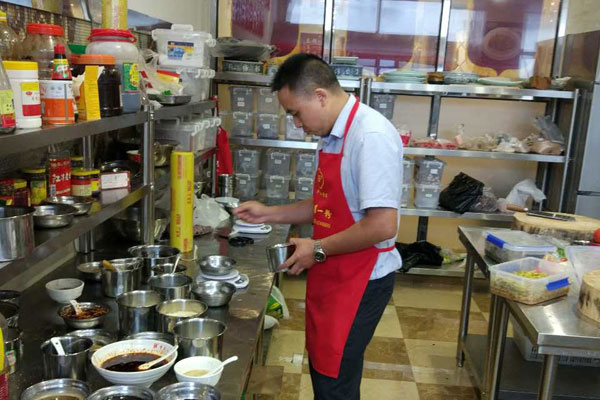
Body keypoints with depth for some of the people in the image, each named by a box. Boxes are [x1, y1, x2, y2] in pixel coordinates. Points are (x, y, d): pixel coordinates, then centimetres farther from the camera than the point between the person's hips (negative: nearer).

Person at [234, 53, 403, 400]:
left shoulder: (370, 136, -22)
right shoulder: (334, 135, 8)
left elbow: (383, 226, -26)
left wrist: (318, 249, -15)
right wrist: (268, 214, 10)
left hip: (360, 282, -9)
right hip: (332, 277, 9)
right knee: (323, 370, 20)